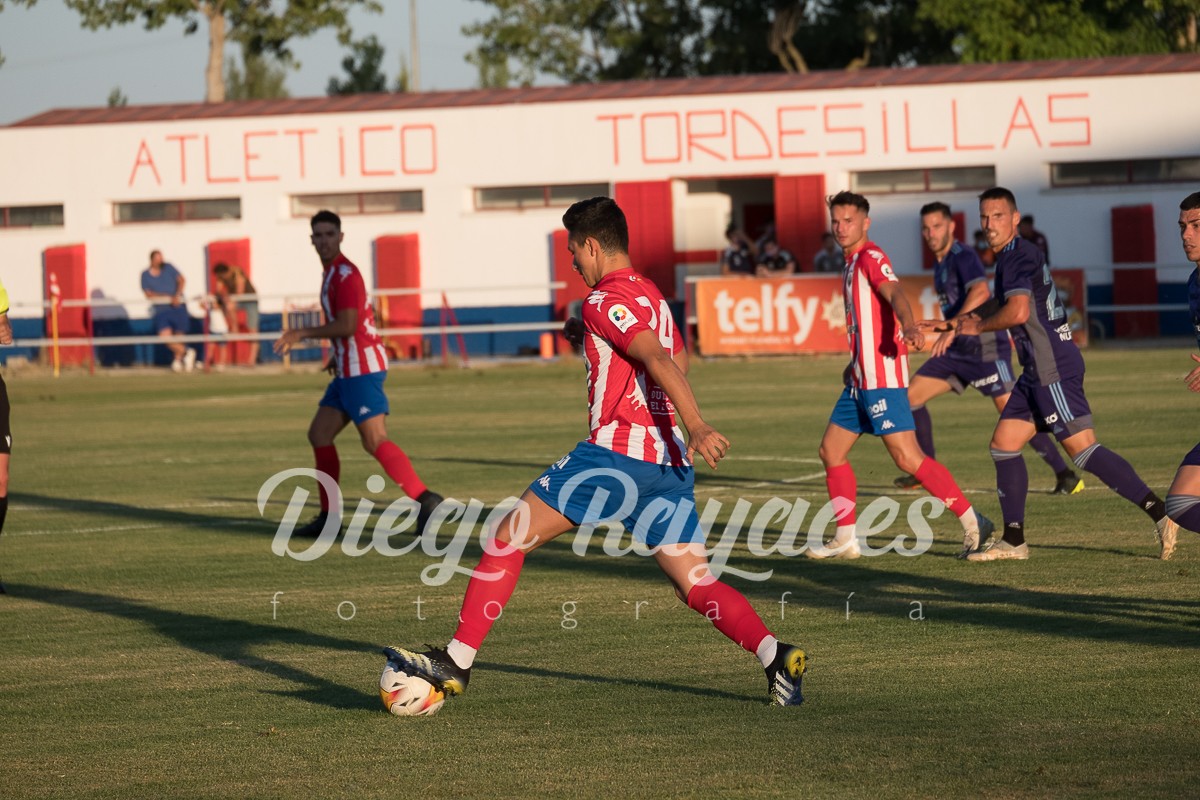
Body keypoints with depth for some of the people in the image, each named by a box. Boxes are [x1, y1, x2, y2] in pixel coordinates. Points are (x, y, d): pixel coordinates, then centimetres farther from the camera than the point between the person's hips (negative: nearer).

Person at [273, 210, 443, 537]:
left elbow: (346, 326, -22)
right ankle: (328, 517, 17)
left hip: (362, 369, -10)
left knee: (376, 442, -18)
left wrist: (302, 333, -14)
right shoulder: (332, 273, 18)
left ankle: (425, 500, -22)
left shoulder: (345, 274, -13)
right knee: (319, 435, 12)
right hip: (348, 370, 10)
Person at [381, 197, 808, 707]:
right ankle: (776, 656, -15)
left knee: (507, 539, -1)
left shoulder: (605, 301, -6)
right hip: (668, 463, 8)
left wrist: (696, 426, -32)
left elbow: (661, 362, -21)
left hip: (616, 454, -8)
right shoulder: (651, 295, 20)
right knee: (697, 586, 5)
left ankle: (456, 663, -2)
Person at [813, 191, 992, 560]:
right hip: (861, 377, 10)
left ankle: (972, 523, -12)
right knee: (831, 450, 11)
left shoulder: (870, 257, -9)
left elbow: (894, 294, -28)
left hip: (882, 377, -10)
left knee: (906, 457, -14)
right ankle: (845, 538, 16)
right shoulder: (852, 263, 19)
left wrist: (909, 326, -47)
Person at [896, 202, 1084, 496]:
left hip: (986, 347, -9)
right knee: (911, 396, 4)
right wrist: (940, 325, 28)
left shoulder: (963, 257, -14)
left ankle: (1066, 476, -8)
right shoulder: (940, 264, 15)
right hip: (958, 350, 9)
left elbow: (980, 293, -33)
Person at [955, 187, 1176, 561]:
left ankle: (1160, 512, -18)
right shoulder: (1010, 257, 18)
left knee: (1082, 448, -15)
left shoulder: (1018, 256, -12)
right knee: (1004, 443, 10)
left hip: (1054, 368, -10)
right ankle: (1013, 540, 13)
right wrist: (970, 316, 24)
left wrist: (978, 326, -10)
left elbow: (1017, 311, -26)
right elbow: (1005, 301, 39)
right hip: (1039, 369, 10)